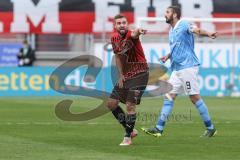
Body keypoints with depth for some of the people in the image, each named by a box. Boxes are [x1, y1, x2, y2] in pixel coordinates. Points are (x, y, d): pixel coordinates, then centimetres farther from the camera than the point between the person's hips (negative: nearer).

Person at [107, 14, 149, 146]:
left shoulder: (130, 36, -19)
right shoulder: (114, 38, 2)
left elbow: (134, 34, -45)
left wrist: (138, 31, -69)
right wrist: (120, 75, 6)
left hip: (139, 74, -8)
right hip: (125, 75, 8)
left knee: (130, 105, -15)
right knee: (111, 103, 7)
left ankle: (128, 137, -1)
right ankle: (130, 130, 21)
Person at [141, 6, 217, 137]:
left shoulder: (184, 25, -9)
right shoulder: (171, 31, 18)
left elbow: (197, 30, -29)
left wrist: (208, 34, -49)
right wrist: (168, 56, 14)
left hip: (187, 67, -9)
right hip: (177, 69, 9)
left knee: (195, 97, -6)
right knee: (169, 97, 5)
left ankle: (210, 128, 2)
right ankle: (159, 129, 5)